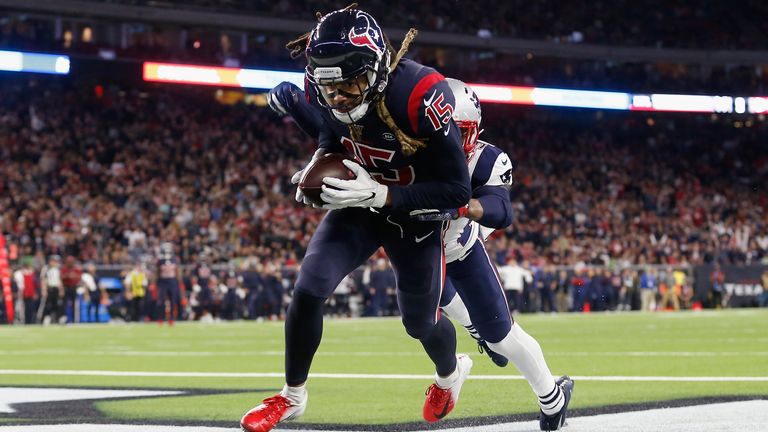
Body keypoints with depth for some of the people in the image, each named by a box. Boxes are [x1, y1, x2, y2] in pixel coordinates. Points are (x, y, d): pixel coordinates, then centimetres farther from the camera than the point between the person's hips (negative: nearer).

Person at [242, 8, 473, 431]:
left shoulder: (421, 95, -38)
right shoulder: (325, 89, -19)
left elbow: (457, 190, -30)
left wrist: (382, 195, -37)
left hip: (415, 211, -4)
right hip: (360, 204, 4)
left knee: (419, 323, 14)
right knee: (308, 290, -13)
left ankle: (450, 372, 51)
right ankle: (292, 396, 10)